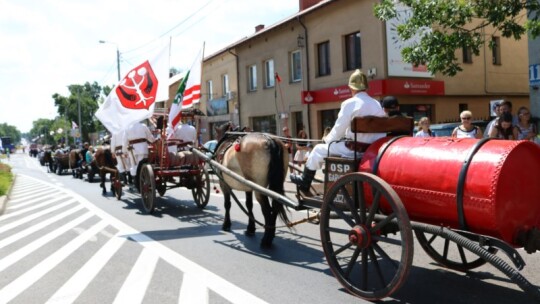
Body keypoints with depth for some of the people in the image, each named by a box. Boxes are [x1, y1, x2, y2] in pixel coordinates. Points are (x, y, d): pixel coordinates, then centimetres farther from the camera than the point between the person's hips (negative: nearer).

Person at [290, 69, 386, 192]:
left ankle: (304, 182, 29)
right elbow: (381, 132, 7)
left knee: (318, 149, 13)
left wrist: (327, 139, 12)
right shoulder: (377, 104, 6)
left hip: (355, 149, -7)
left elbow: (339, 129, -7)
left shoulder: (350, 103, -10)